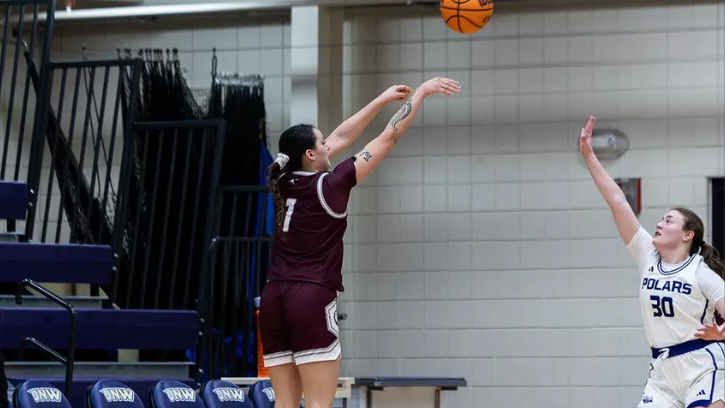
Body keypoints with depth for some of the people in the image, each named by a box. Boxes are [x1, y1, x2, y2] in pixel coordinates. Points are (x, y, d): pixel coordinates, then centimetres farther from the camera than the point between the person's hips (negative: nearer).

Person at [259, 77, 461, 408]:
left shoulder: (285, 183, 9)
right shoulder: (329, 186, -7)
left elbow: (341, 137, 22)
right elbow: (389, 137, -1)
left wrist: (383, 99, 29)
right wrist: (421, 93, 9)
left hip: (273, 300, 7)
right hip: (312, 300, -7)